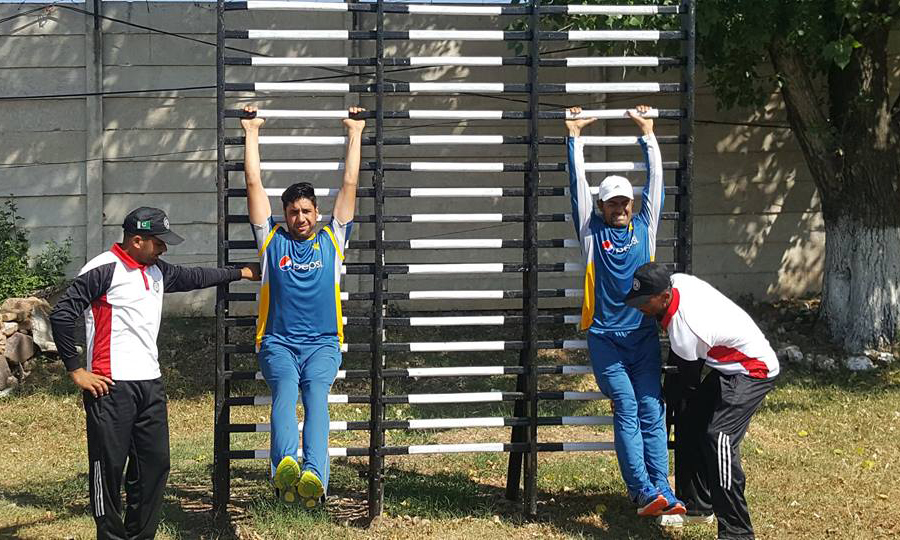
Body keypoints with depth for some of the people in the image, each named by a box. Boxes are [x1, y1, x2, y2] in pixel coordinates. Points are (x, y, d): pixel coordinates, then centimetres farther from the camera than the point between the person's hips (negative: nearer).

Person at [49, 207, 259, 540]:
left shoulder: (156, 271, 15)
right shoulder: (103, 270, -10)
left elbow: (193, 278, 34)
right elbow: (61, 315, -14)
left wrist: (241, 272, 42)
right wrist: (76, 371, -11)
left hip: (151, 384, 8)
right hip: (111, 386, -8)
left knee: (155, 463, 8)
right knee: (109, 466, -2)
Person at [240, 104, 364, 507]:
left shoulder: (332, 239, 17)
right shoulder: (272, 240, 15)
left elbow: (349, 184, 20)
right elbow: (254, 184, 18)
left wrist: (355, 134, 25)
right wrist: (252, 133, 23)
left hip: (322, 342, 0)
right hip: (278, 342, 0)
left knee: (316, 394, -28)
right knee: (285, 389, -30)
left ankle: (313, 475, -50)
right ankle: (285, 467, -54)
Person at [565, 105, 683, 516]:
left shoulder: (645, 227, 10)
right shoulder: (592, 231, 4)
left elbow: (655, 180, 12)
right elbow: (578, 185, 2)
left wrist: (647, 133, 15)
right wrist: (575, 136, 5)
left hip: (644, 335, 2)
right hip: (605, 339, -2)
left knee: (652, 412, -4)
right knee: (626, 412, -9)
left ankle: (662, 491, -8)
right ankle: (646, 493, -13)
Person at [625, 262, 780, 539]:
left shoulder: (685, 331, -32)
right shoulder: (676, 281, -8)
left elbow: (690, 381, -14)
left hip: (754, 370, -11)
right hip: (730, 367, 11)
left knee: (718, 436, -23)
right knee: (689, 422, 13)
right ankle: (696, 505, 26)